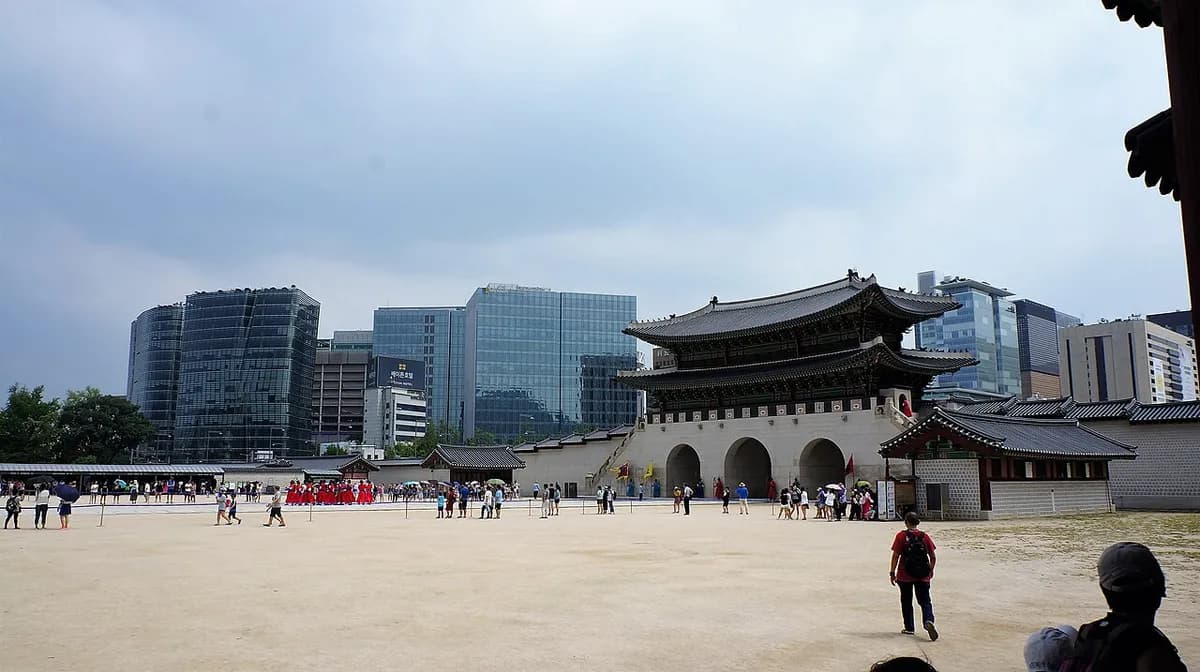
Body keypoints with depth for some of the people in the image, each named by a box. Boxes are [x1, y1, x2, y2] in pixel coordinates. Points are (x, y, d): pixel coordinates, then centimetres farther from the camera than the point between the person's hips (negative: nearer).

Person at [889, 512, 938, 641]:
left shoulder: (901, 536, -6)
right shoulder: (924, 536, 2)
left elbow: (896, 555, -9)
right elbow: (933, 557, 4)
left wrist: (892, 572, -2)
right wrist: (931, 570, 20)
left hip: (905, 575, -2)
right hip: (923, 576, 2)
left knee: (906, 601, 13)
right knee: (925, 601, 7)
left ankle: (909, 628, 19)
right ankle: (929, 621, -19)